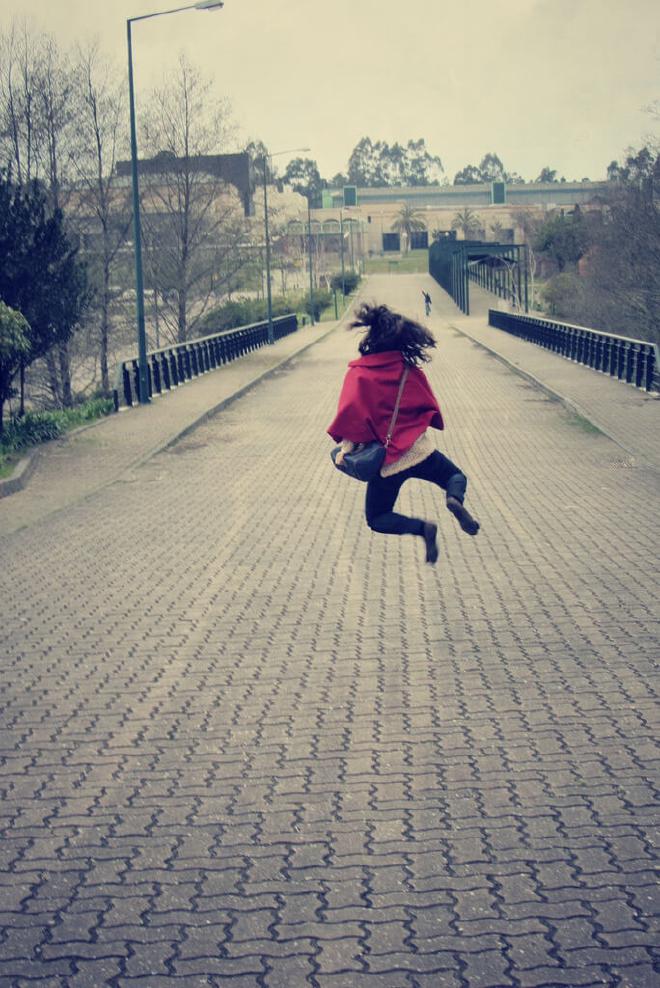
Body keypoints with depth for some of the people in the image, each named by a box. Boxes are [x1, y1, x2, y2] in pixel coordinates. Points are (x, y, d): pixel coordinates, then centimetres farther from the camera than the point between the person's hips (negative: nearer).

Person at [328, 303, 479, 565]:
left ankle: (421, 528, -12)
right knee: (456, 476, 27)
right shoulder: (409, 368, 0)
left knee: (377, 519, 17)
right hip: (420, 450, 2)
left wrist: (347, 443, -16)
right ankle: (455, 499, -11)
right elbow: (429, 405, 5)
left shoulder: (358, 373, -9)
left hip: (386, 460, -2)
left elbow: (351, 409, -22)